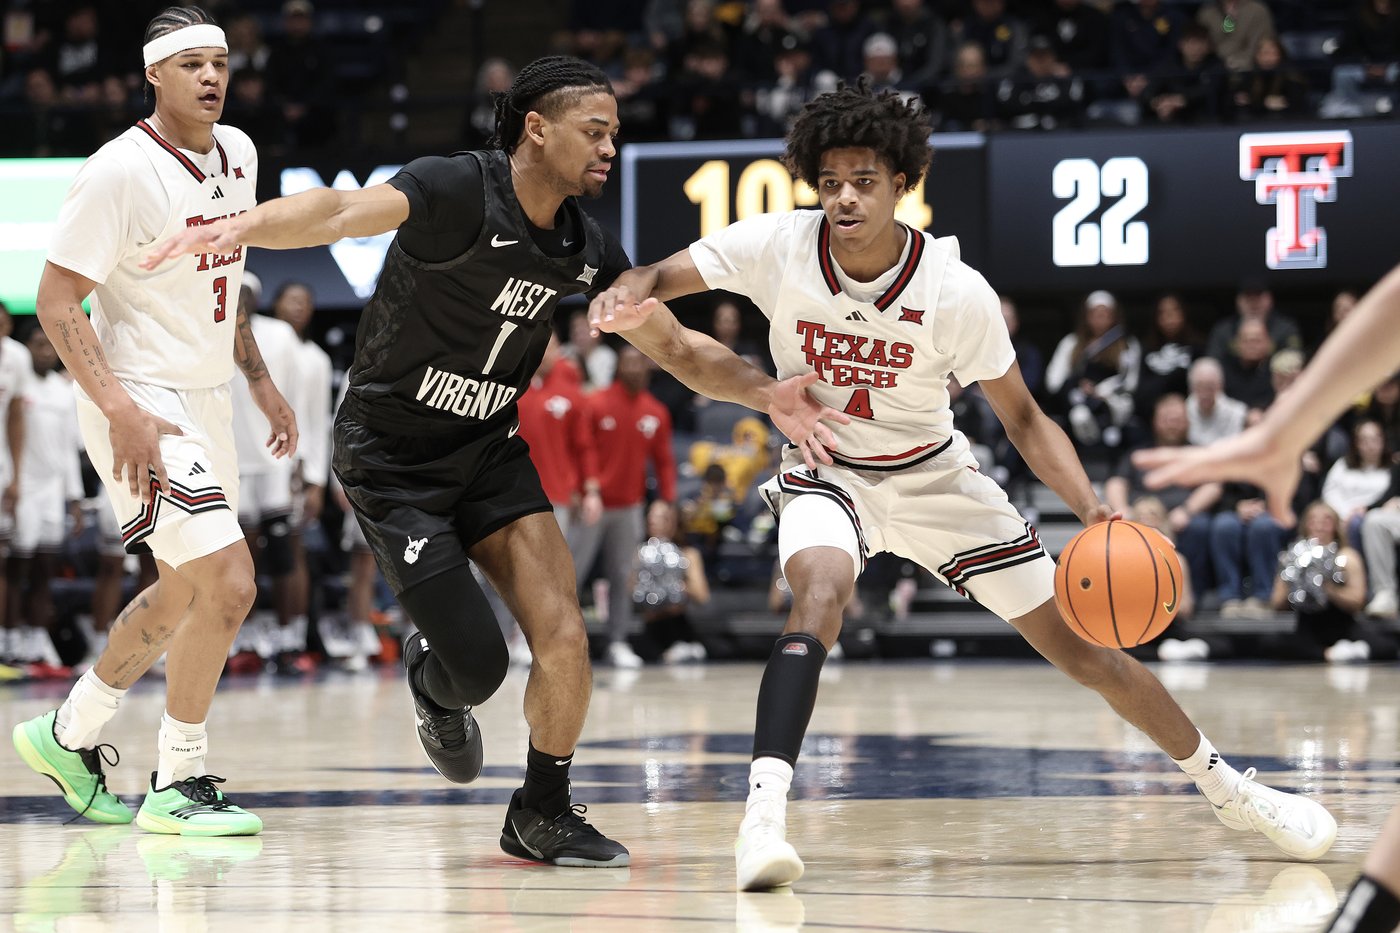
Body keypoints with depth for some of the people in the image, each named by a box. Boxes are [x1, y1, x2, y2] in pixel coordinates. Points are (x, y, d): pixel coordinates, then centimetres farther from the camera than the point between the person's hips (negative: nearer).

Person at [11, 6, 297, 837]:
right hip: (139, 401, -9)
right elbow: (56, 301, -18)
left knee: (186, 594, 19)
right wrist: (119, 409, -27)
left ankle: (70, 735, 36)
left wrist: (261, 381, 16)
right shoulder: (119, 171, -19)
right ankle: (179, 785, -3)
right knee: (228, 582, -17)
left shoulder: (238, 154, 5)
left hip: (208, 395, 9)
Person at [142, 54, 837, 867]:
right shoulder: (461, 190, -22)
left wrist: (768, 391, -2)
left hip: (490, 451, 6)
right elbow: (346, 212, -39)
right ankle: (432, 683, 29)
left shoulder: (584, 247, 0)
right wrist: (240, 227, -58)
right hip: (393, 457, -6)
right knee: (478, 667, -9)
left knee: (563, 639, -7)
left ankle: (543, 814, 15)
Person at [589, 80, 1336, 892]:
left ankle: (1228, 788, 21)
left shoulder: (957, 293, -22)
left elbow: (1022, 416, -11)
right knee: (822, 592, -35)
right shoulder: (778, 246, -21)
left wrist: (1092, 508, -26)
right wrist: (631, 297, -42)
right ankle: (765, 815, -40)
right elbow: (658, 279, -16)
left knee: (1079, 645, 2)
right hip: (826, 474, 0)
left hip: (932, 475, 1)